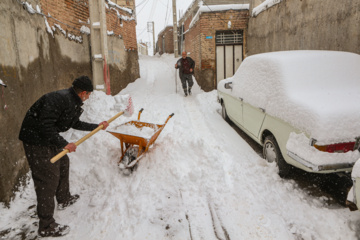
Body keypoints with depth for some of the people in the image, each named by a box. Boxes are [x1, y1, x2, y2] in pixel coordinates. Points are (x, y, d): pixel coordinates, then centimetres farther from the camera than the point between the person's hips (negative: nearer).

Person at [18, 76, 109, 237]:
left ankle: (64, 199, 46)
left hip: (50, 139, 11)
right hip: (37, 141, -11)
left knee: (63, 164, 24)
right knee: (48, 179, -7)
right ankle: (46, 227, 6)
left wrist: (97, 126, 24)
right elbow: (45, 126, -30)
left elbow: (76, 124, 22)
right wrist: (64, 144, -26)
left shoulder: (74, 104, 6)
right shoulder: (59, 99, -25)